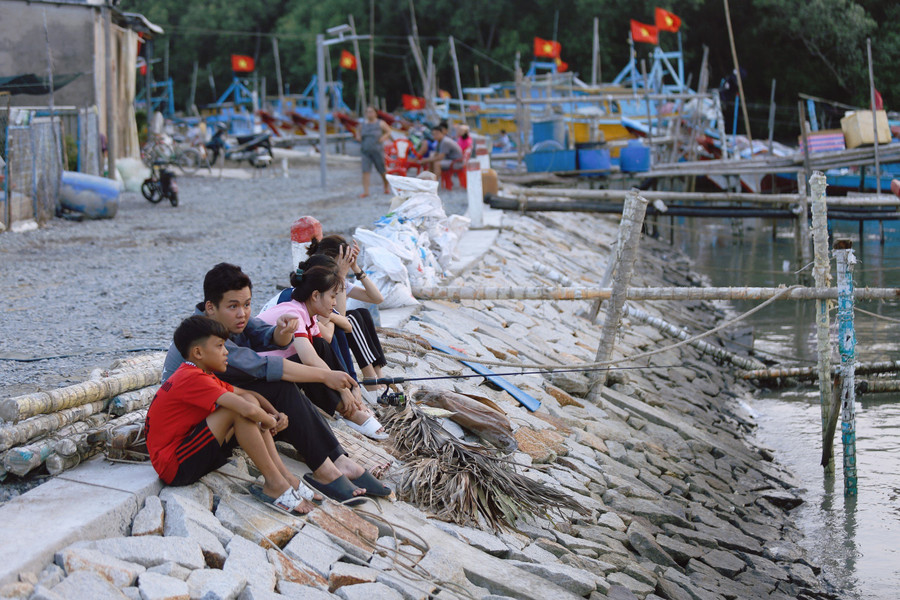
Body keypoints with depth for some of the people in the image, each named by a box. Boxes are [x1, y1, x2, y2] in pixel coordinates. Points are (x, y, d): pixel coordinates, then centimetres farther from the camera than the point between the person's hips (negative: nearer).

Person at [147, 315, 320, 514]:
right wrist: (269, 422, -8)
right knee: (239, 408, -20)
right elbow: (248, 410, -28)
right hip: (175, 467, -10)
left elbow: (248, 394, 21)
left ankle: (284, 475, -2)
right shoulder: (193, 378, -19)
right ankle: (274, 484, -15)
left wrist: (276, 414, 5)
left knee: (247, 400, 6)